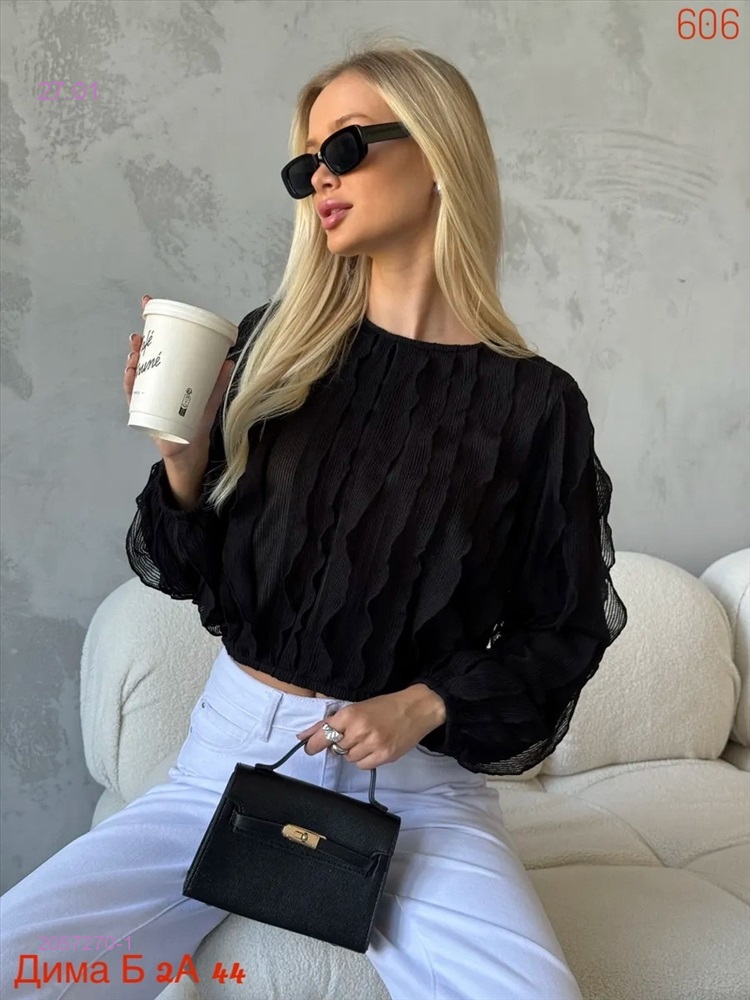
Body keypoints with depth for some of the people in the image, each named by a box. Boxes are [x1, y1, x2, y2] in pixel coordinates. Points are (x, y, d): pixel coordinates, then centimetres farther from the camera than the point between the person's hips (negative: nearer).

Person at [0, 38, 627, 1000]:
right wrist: (183, 462, -13)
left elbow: (565, 629, 2)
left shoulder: (533, 401, -5)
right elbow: (201, 583, 6)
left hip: (420, 784, -1)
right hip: (232, 748, 2)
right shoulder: (274, 345, 0)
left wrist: (424, 707, -12)